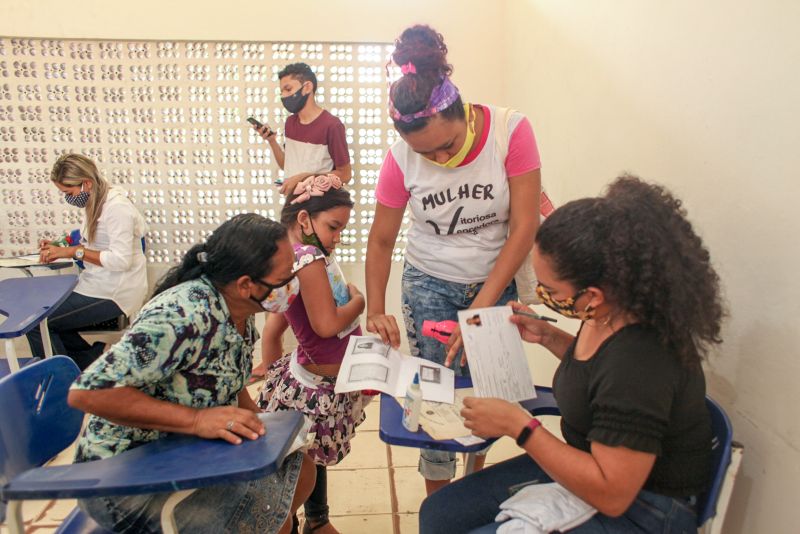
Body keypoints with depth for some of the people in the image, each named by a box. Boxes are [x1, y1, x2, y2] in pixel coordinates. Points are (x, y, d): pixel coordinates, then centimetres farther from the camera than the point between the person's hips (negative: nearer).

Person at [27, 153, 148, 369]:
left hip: (115, 293, -10)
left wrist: (74, 251, -19)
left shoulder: (117, 207, -18)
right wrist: (61, 250, 0)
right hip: (99, 284, 10)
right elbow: (95, 249, 15)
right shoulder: (95, 203, 10)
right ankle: (95, 360, 17)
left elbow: (121, 260, -24)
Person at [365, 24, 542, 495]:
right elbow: (381, 240, -1)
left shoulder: (510, 131, -17)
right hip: (430, 285, 1)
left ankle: (477, 470, 34)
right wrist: (376, 311, -9)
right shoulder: (401, 159, -12)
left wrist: (480, 308, -21)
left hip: (499, 281, 0)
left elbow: (524, 226, -18)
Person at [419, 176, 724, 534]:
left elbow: (612, 495, -28)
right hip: (592, 466, 8)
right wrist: (549, 337, 1)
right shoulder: (605, 316, -9)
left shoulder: (640, 361, -34)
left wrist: (519, 425, -24)